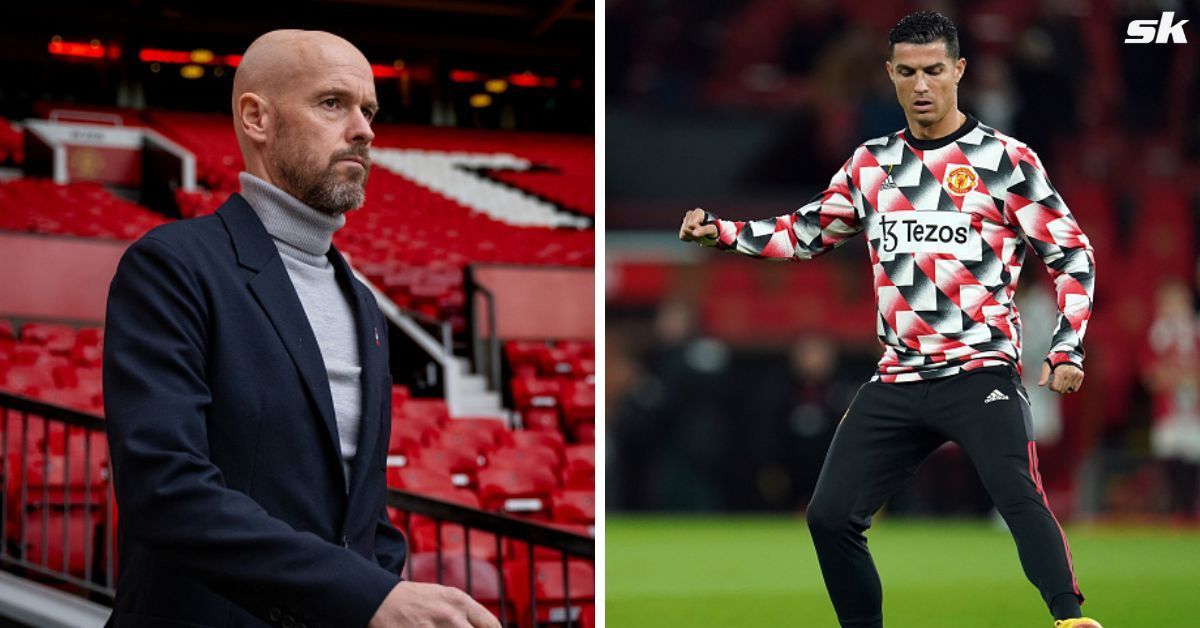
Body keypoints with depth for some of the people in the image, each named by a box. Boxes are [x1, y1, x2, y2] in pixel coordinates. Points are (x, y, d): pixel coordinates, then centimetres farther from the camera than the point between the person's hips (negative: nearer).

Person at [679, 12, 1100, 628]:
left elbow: (1072, 254, 0)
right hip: (896, 383, 5)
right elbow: (804, 234, 24)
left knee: (1019, 497, -28)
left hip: (981, 373, -5)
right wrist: (720, 231, 11)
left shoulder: (1004, 159, -1)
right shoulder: (870, 164, 12)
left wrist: (1066, 348, -9)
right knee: (829, 515, 1)